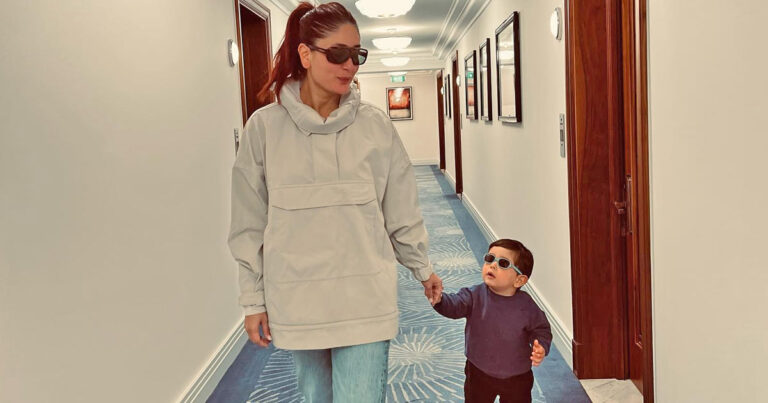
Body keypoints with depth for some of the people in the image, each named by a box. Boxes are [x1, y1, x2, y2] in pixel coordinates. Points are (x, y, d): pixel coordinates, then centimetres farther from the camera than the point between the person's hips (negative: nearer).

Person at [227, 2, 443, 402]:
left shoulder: (375, 125, -3)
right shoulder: (265, 126, -4)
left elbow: (401, 211, 8)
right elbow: (250, 225, 1)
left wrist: (423, 270, 16)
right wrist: (254, 301, 2)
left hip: (365, 301, 0)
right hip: (297, 303, 1)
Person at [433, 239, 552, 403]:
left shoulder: (527, 306, -16)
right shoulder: (475, 295, -16)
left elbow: (541, 329, -3)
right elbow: (454, 305, -31)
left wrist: (540, 348, -23)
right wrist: (438, 298, -53)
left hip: (517, 377, 0)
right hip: (479, 374, 1)